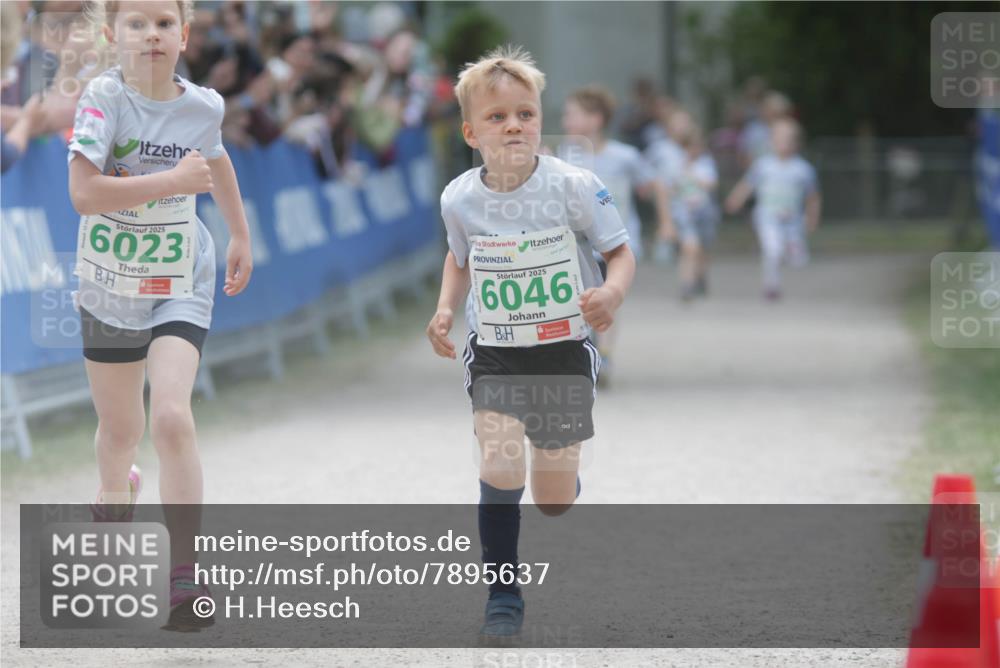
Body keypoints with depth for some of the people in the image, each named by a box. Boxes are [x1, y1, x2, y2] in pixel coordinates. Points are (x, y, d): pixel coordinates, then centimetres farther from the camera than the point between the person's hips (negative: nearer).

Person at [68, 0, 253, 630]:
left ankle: (186, 573, -19)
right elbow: (84, 193, -27)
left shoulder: (203, 106, -6)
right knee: (121, 427, 17)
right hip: (110, 287, 0)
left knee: (172, 417, -20)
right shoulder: (104, 98, -17)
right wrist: (175, 181, -28)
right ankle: (116, 488, 54)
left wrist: (241, 233, 28)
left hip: (181, 287, 0)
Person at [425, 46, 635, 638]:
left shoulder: (573, 188, -16)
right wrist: (446, 310, -3)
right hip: (494, 353, 1)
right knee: (500, 465, -22)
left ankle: (556, 467, 47)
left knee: (555, 501, 6)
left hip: (565, 351, -1)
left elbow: (622, 254, -8)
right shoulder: (460, 199, -8)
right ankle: (503, 594, -6)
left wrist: (612, 294, -28)